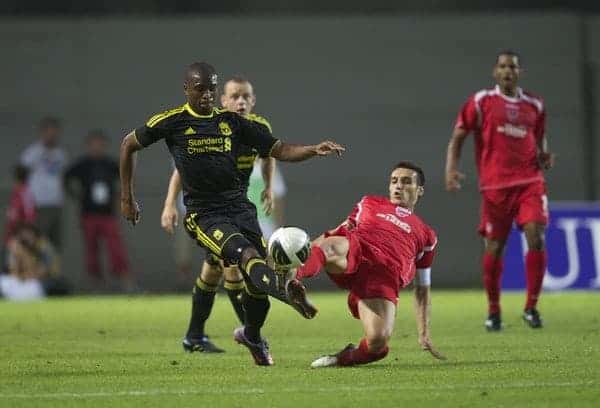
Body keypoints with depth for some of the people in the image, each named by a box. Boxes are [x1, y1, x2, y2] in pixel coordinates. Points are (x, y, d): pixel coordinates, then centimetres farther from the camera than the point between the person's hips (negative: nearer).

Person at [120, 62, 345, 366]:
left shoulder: (232, 122, 10)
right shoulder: (171, 122, 1)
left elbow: (279, 150, 9)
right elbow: (129, 144, 14)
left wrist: (314, 150, -10)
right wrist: (127, 198, 13)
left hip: (239, 206, 4)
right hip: (203, 213, -4)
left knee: (256, 281, 2)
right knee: (248, 256, -30)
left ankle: (251, 336, 30)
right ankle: (287, 292, -57)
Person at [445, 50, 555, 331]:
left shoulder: (534, 106, 12)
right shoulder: (482, 102, 3)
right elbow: (458, 137, 4)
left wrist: (544, 158, 2)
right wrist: (451, 169, -11)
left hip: (530, 182, 2)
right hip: (495, 186, -2)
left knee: (536, 239, -14)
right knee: (494, 248, 2)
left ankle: (531, 307, -3)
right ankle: (493, 312, 19)